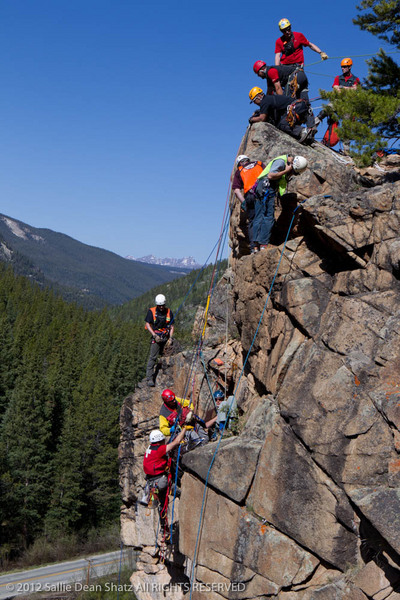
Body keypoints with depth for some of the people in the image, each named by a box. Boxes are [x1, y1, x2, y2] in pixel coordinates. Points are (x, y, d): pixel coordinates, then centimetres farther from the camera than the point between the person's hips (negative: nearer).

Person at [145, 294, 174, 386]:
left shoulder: (169, 312, 8)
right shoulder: (151, 311, -1)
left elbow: (172, 326, 11)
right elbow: (148, 324, -2)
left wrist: (170, 337, -2)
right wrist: (155, 335, -12)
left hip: (166, 337, 4)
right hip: (156, 336, -3)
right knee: (153, 357, -10)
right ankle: (149, 378, -10)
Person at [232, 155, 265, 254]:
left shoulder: (239, 171, 22)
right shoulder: (259, 164, 26)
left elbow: (236, 190, 10)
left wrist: (243, 202, 8)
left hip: (249, 195, 0)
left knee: (252, 222, 5)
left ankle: (254, 246, -6)